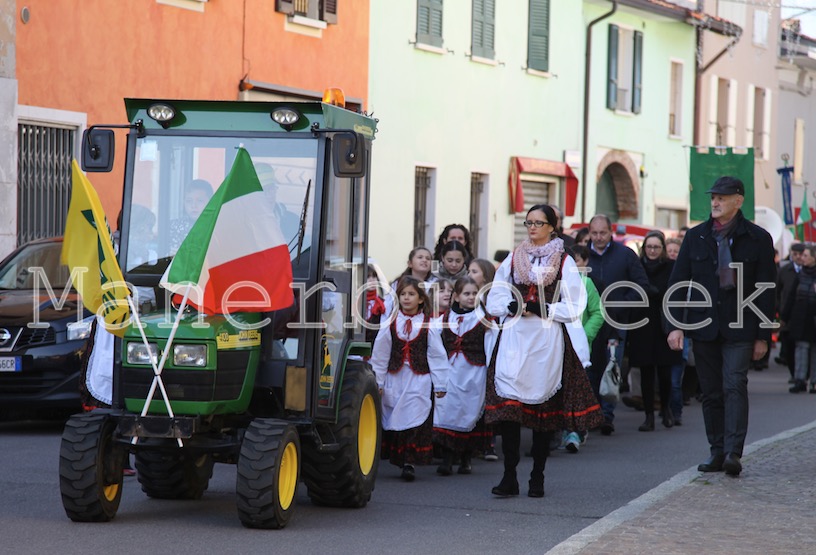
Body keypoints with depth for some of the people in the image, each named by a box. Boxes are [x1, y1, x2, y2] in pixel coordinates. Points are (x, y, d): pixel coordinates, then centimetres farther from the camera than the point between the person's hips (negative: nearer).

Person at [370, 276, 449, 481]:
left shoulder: (428, 324, 0)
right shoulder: (391, 323, 4)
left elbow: (437, 355, 3)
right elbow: (380, 354, 8)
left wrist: (440, 384, 3)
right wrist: (378, 381, 7)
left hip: (419, 380, -2)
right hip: (394, 378, 2)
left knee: (415, 419, -10)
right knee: (394, 420, 4)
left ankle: (410, 463, -11)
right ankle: (400, 460, 14)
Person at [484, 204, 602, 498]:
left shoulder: (564, 262, 5)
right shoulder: (513, 259, 14)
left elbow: (574, 307, 0)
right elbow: (495, 300, 12)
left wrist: (542, 309, -11)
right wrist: (515, 307, -8)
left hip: (547, 341, -2)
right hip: (514, 341, 2)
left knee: (544, 408, 2)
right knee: (509, 407, -8)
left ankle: (537, 478, 9)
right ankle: (509, 477, -7)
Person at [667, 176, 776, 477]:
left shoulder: (757, 238, 1)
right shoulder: (695, 237, 8)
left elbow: (766, 290, 2)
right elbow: (678, 282, 7)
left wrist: (762, 335, -2)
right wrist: (675, 325, -3)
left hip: (739, 328, -3)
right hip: (703, 326, 3)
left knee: (734, 386, -14)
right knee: (711, 392, 6)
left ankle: (733, 452, -19)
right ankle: (717, 452, 13)